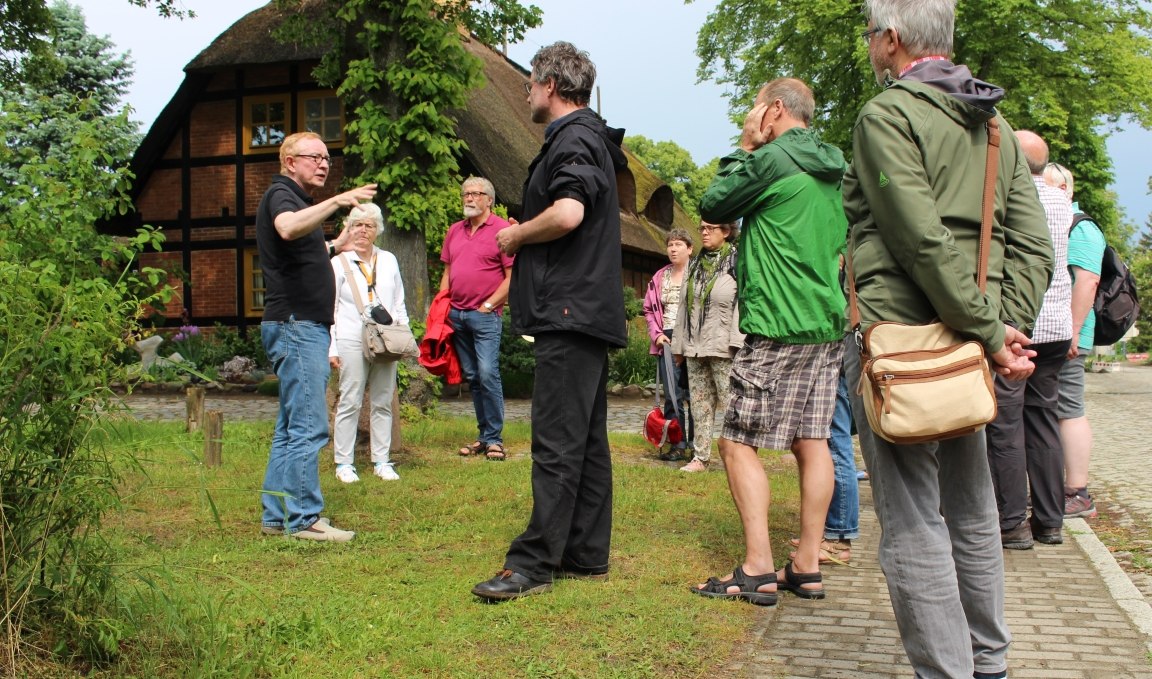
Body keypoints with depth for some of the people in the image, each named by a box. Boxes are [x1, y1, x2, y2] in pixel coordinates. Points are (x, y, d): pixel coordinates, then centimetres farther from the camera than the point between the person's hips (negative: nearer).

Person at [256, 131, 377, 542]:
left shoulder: (297, 201, 24)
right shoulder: (280, 194, -7)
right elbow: (288, 228, -32)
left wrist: (334, 247, 30)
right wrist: (337, 201, -38)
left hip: (305, 327, 11)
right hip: (295, 324, -11)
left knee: (291, 428, 11)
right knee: (308, 428, -11)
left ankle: (277, 516, 16)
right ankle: (304, 519, -7)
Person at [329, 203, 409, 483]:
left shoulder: (389, 260, 14)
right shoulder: (339, 263, 6)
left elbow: (399, 303, 18)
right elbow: (330, 308, 4)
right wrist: (331, 348, -3)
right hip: (352, 342, -3)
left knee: (383, 403, 5)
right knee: (350, 403, -4)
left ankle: (382, 461, 11)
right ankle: (344, 463, 3)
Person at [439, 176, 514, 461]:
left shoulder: (502, 229, -3)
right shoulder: (455, 230, 16)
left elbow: (513, 276, -7)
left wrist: (488, 305, -10)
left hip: (485, 315, -6)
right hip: (456, 315, 6)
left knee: (488, 374, -13)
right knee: (471, 377, 8)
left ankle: (495, 439, -5)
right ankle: (483, 435, 15)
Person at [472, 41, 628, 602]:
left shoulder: (572, 139, -10)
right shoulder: (590, 137, 22)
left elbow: (567, 213, -27)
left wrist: (515, 236, -10)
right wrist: (524, 240, 16)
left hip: (569, 313, -11)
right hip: (586, 313, 11)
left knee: (557, 444, -9)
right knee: (586, 441, 11)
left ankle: (533, 564, -6)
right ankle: (586, 555, 18)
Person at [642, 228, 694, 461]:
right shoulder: (659, 278, 12)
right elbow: (649, 309, 16)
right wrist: (656, 334, 3)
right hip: (667, 341, 4)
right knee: (671, 395, 3)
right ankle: (678, 444, 9)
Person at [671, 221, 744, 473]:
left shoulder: (736, 263, -4)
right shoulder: (695, 265, 16)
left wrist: (738, 345, -17)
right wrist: (679, 344, 16)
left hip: (723, 348, -6)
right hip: (695, 348, 6)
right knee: (700, 405, 9)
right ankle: (700, 457, 14)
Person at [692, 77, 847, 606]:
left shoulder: (772, 159, -10)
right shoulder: (833, 168, 15)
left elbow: (712, 207, 0)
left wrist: (743, 150, 8)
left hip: (778, 326, -8)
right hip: (827, 323, 9)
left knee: (738, 442, -4)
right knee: (811, 442, 8)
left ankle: (757, 571, -7)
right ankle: (807, 567, 12)